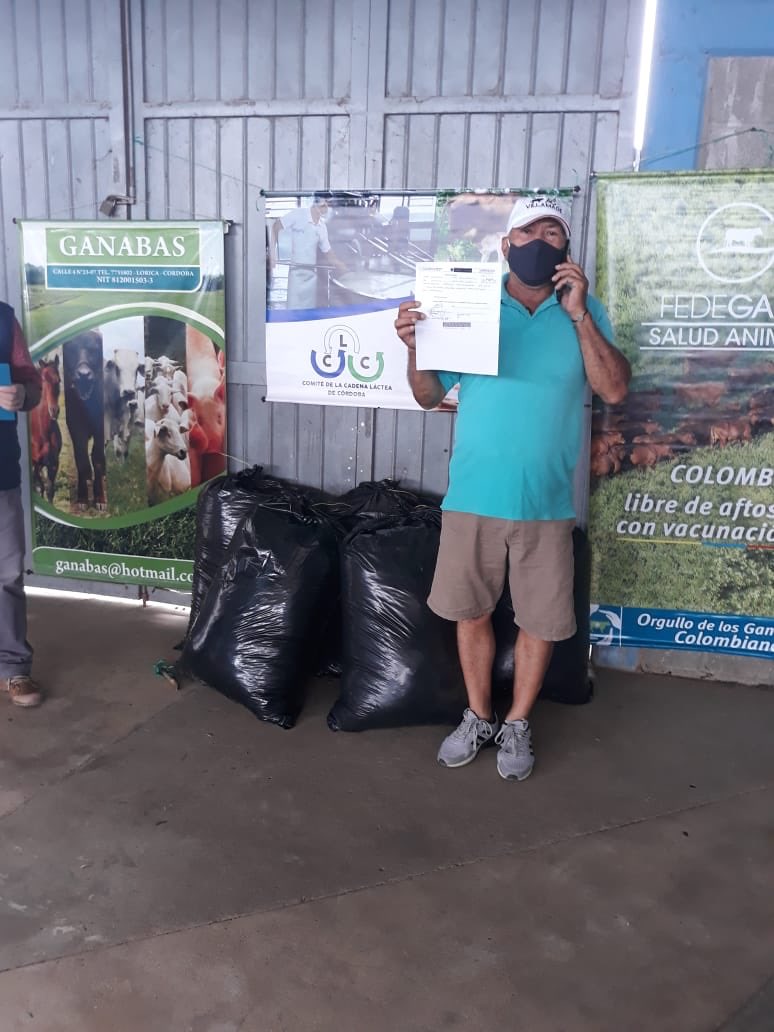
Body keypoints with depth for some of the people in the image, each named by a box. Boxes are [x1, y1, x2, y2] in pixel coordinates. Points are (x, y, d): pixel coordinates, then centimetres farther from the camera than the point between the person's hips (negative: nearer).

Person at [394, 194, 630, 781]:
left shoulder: (584, 311, 2)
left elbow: (615, 390, -9)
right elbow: (429, 396, 4)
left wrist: (579, 314, -15)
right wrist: (415, 347, -15)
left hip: (546, 502, 0)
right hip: (473, 496, 0)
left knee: (542, 621, 10)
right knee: (471, 613, 12)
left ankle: (518, 725, 31)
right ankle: (479, 717, 34)